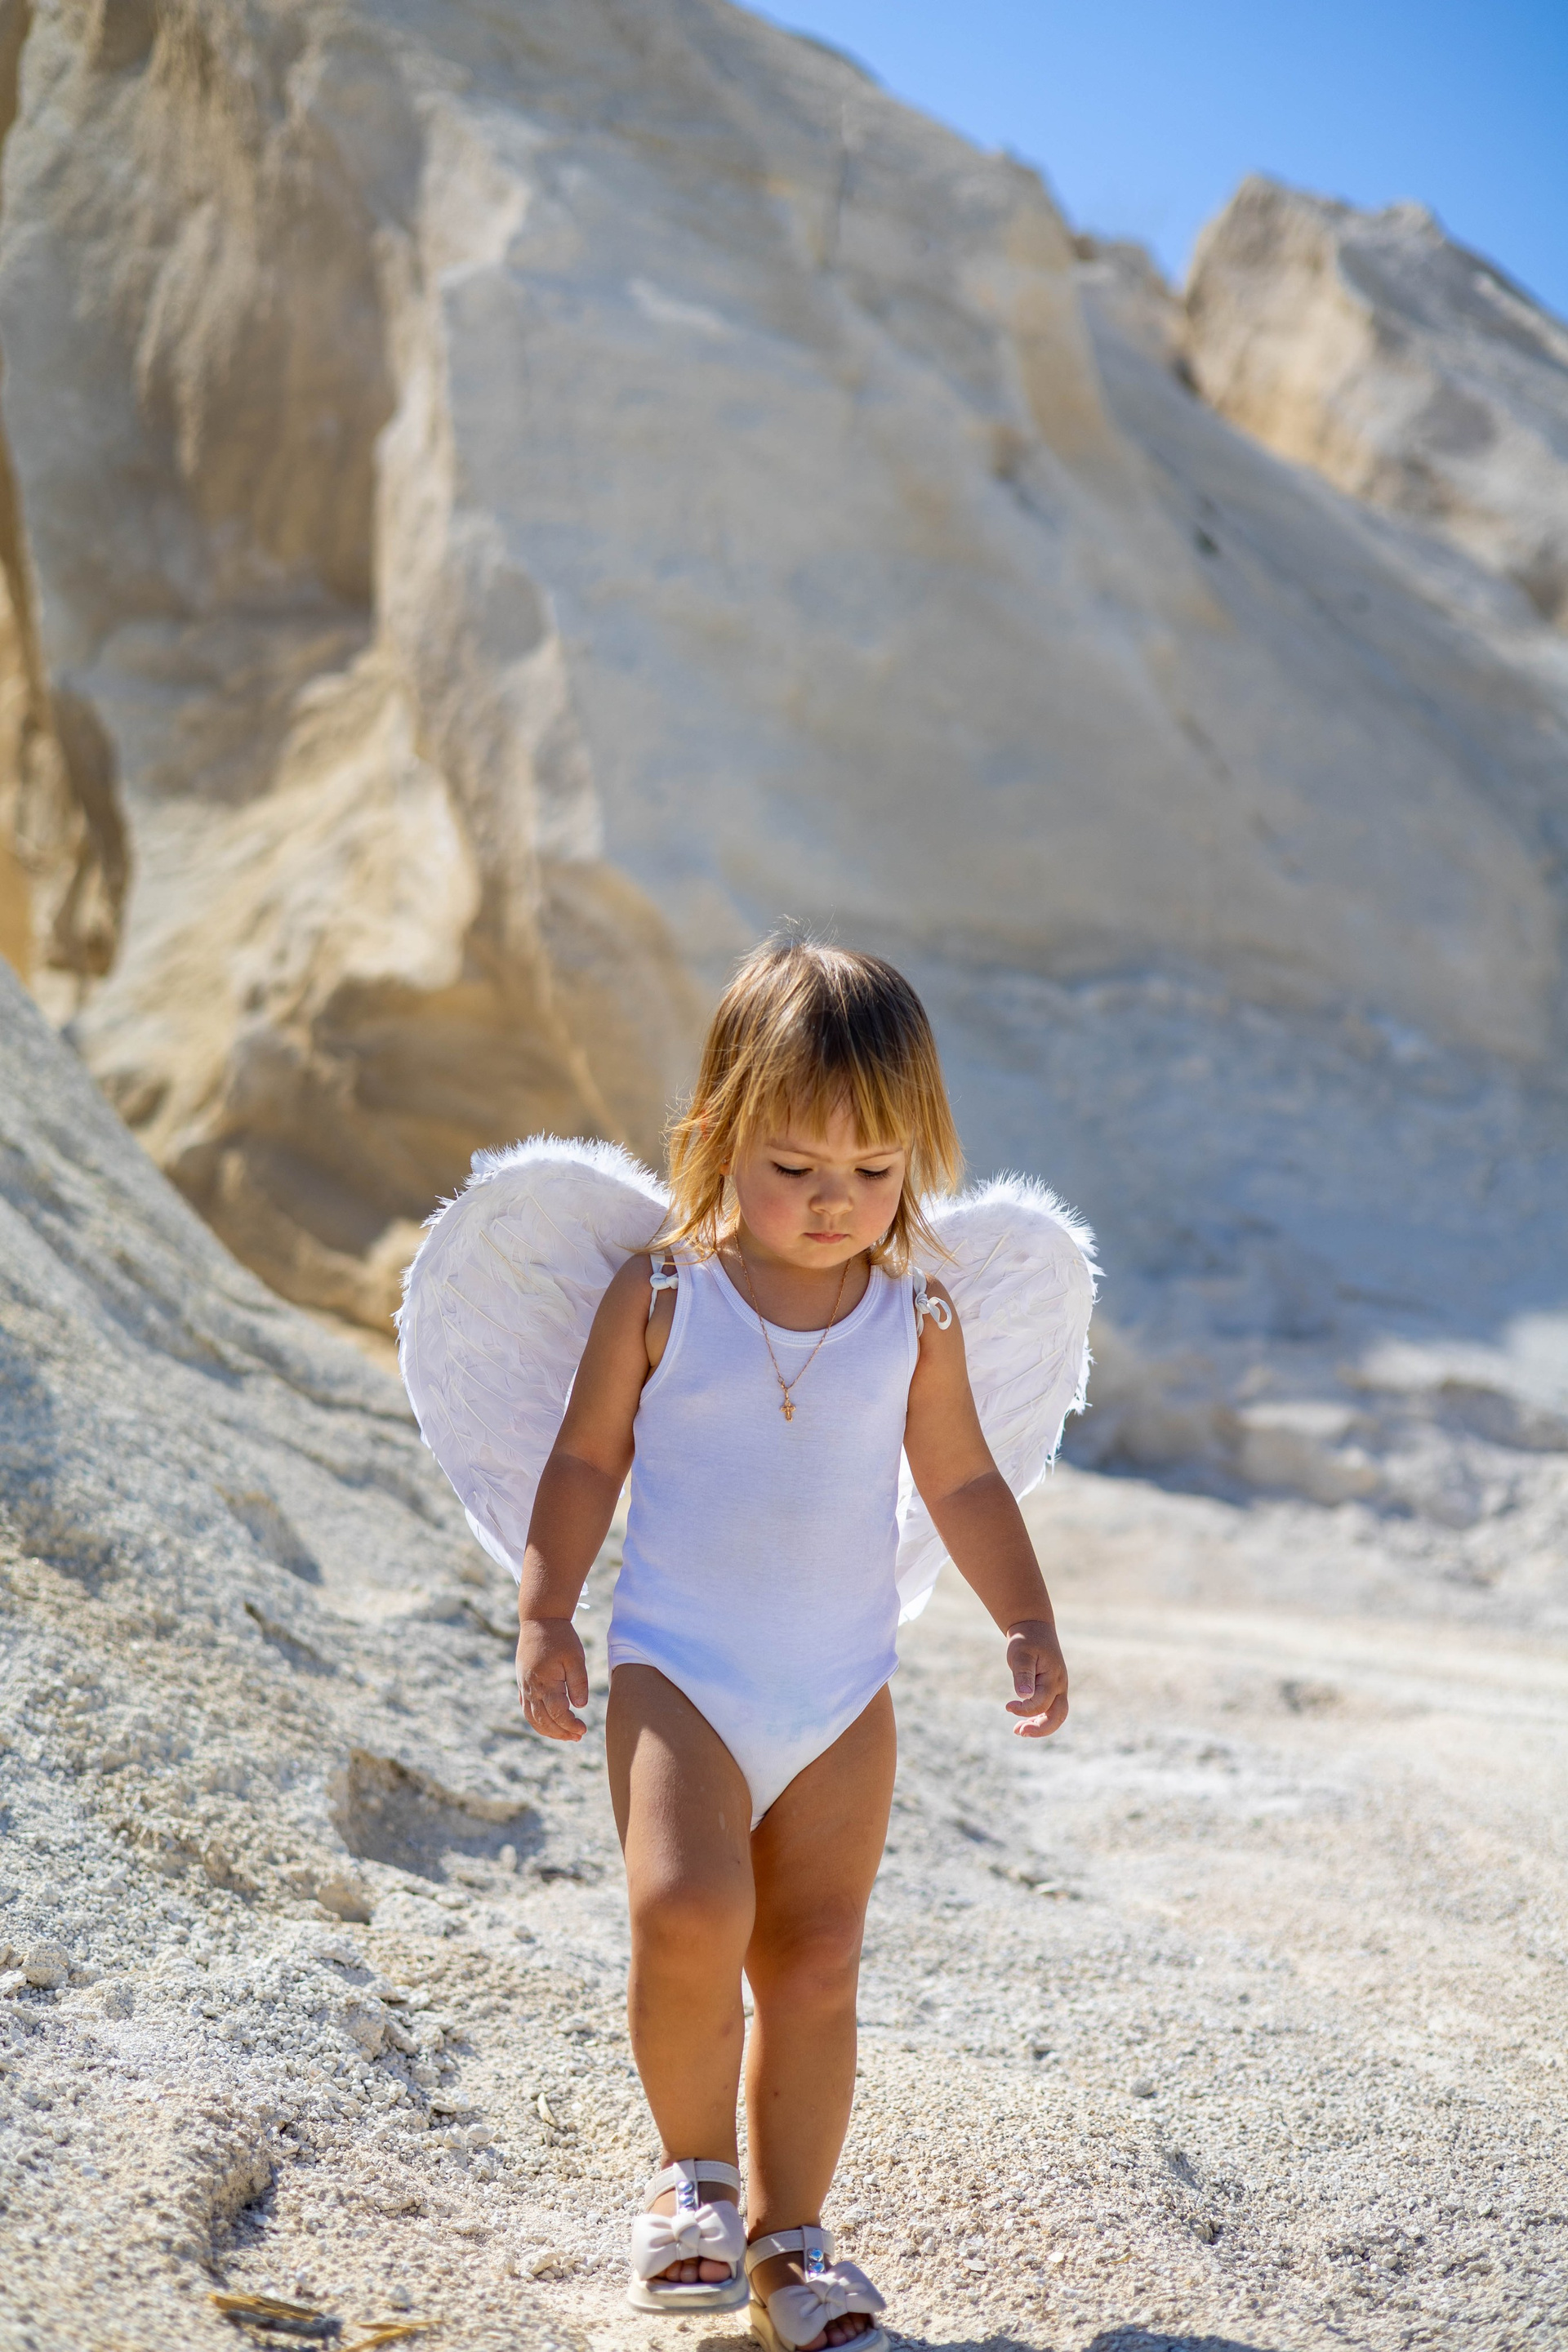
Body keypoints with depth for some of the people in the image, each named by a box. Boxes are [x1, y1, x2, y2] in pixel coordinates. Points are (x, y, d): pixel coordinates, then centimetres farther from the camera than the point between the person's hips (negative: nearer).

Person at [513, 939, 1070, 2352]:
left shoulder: (916, 1320, 1)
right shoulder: (662, 1298, -5)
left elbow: (964, 1483, 11)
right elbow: (586, 1459, 3)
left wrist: (1028, 1623, 1)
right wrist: (546, 1615, -6)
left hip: (845, 1698, 3)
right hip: (678, 1675, -2)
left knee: (816, 1968, 5)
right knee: (688, 1916, -22)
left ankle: (787, 2238, 22)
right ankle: (697, 2172, 4)